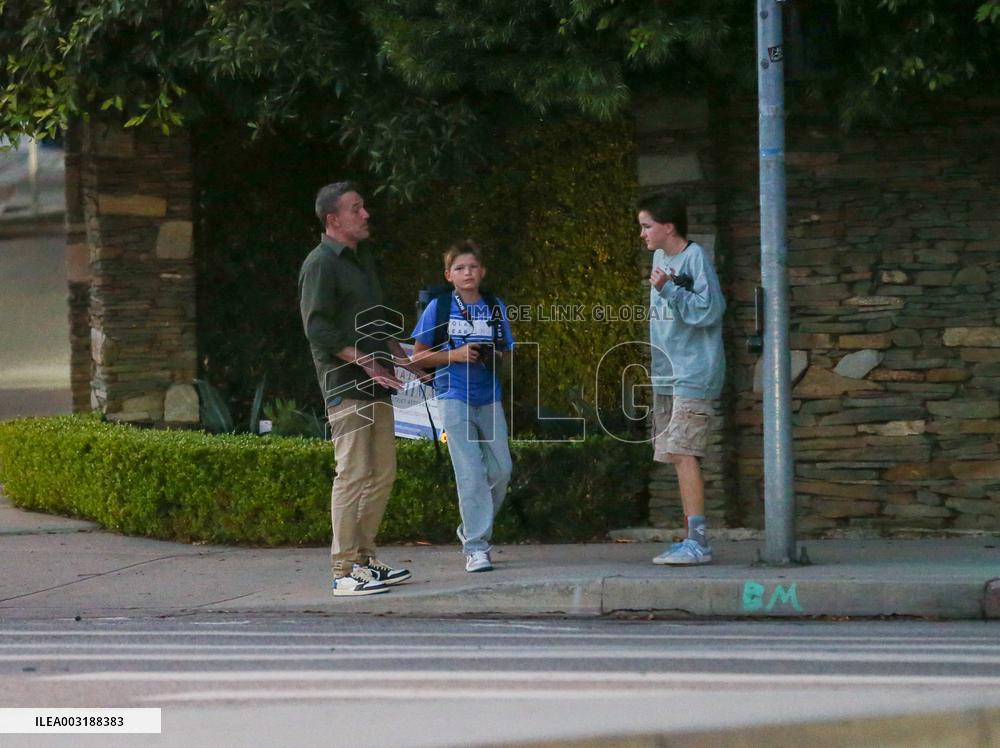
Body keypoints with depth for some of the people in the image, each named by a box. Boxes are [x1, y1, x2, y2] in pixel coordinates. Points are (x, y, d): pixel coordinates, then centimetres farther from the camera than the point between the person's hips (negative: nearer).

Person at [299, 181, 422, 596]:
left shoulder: (362, 259, 20)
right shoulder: (320, 264, -9)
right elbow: (318, 328, -17)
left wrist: (398, 356, 19)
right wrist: (365, 362, -20)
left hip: (376, 386, 10)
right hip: (345, 386, -10)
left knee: (382, 474, 11)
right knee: (353, 475, -11)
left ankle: (364, 558, 19)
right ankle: (344, 571, -9)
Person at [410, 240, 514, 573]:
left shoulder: (495, 307, 8)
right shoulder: (439, 307, -1)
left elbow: (507, 353, 18)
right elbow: (418, 356, 2)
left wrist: (495, 357, -6)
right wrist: (454, 355, -13)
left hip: (489, 397, 4)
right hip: (455, 396, -4)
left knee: (501, 468, 4)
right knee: (471, 472, -9)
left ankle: (472, 528, 25)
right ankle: (476, 548, -7)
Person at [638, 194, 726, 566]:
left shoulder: (695, 258, -12)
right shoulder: (660, 258, 14)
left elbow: (710, 310, -19)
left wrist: (668, 288, -23)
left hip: (693, 374, -9)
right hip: (667, 375, 9)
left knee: (682, 452, -16)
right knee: (679, 456, 9)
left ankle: (698, 542, -18)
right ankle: (693, 539, 13)